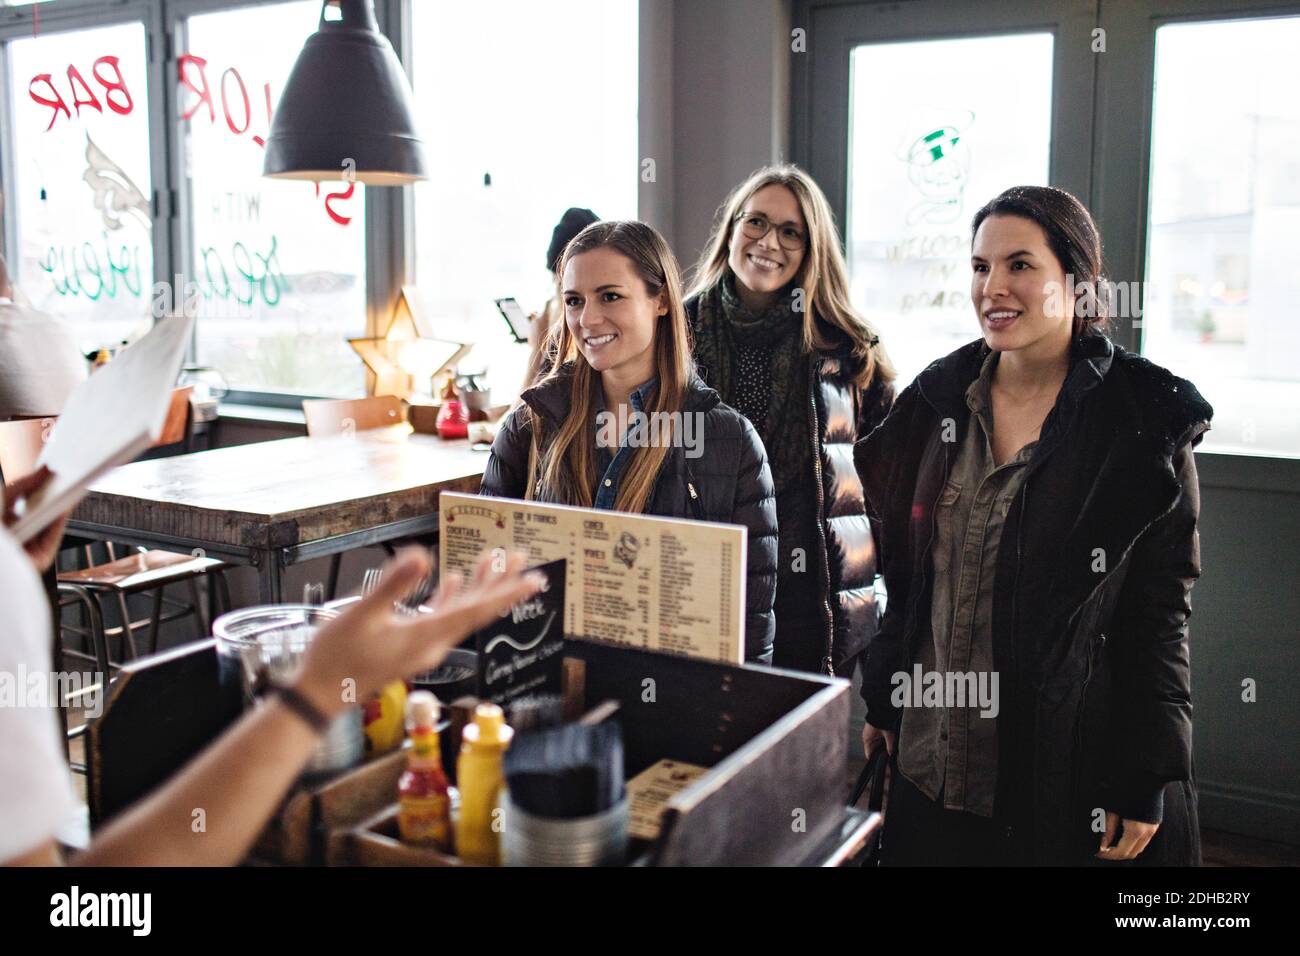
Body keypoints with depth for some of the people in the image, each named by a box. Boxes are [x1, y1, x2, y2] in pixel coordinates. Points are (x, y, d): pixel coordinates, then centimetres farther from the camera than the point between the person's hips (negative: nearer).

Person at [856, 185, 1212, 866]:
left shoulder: (1146, 421, -8)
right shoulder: (938, 400, 5)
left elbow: (1159, 609, -8)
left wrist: (1145, 782, -10)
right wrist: (882, 705, 10)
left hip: (1073, 761, -4)